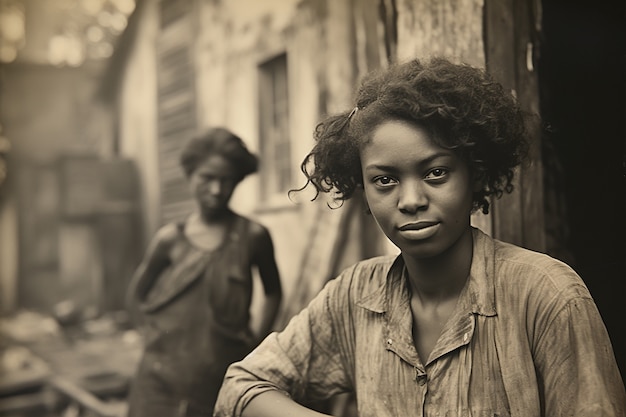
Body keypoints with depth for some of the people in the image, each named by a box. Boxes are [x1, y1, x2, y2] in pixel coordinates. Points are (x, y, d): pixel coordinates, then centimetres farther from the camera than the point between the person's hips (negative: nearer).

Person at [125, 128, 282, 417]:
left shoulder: (252, 236, -3)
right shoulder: (170, 238, 0)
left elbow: (273, 292, 12)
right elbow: (136, 296, 14)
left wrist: (256, 340, 4)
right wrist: (155, 333, 5)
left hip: (224, 377, -1)